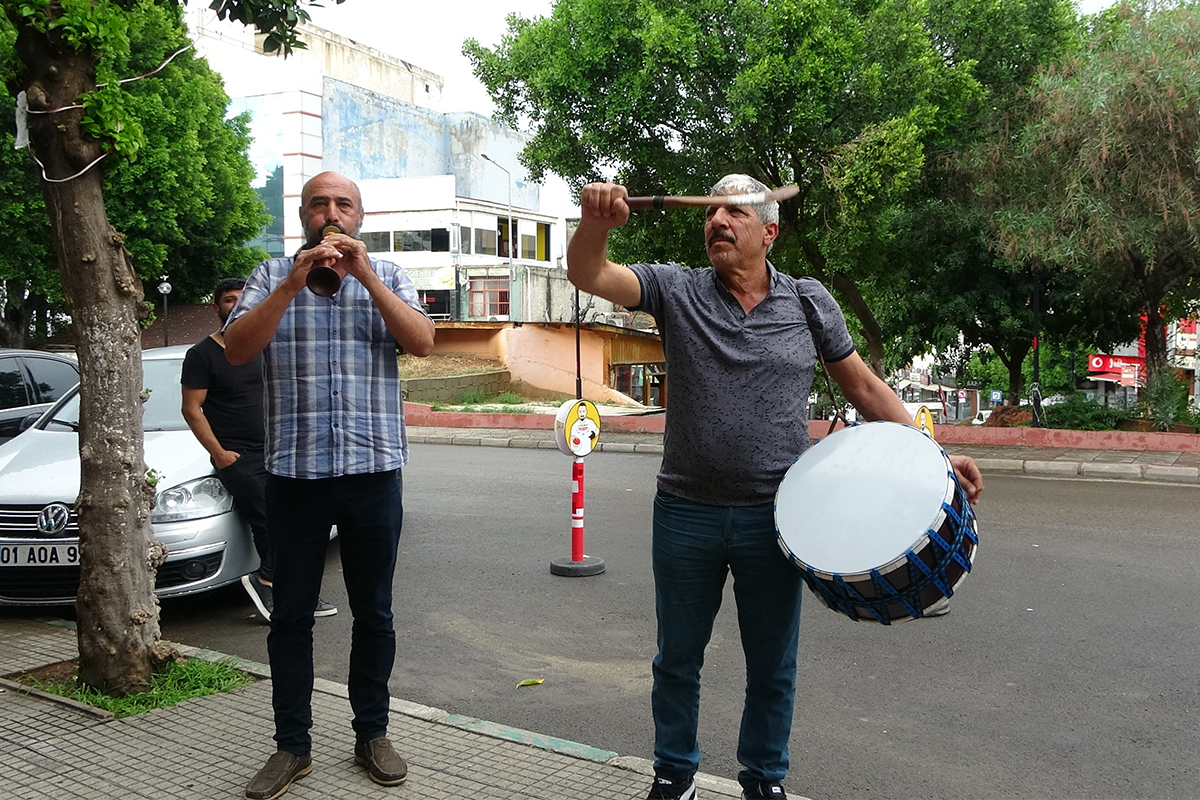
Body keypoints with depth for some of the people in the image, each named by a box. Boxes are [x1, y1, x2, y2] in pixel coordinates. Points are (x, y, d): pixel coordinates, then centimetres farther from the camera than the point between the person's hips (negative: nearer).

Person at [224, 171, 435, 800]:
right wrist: (294, 283, -17)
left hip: (374, 471, 0)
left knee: (373, 612, 10)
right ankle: (292, 746, 21)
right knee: (291, 614, 8)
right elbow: (236, 350, -6)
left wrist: (364, 275, -15)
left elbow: (423, 342, -7)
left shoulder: (387, 276, 9)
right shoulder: (272, 276, 8)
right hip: (293, 472, 0)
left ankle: (372, 735, 25)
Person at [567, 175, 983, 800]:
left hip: (773, 516, 0)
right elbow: (588, 274, -13)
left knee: (771, 665, 14)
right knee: (678, 656, 16)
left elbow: (863, 385, 7)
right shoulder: (675, 291, -1)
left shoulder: (809, 302, 1)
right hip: (687, 514, 0)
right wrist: (595, 223, -35)